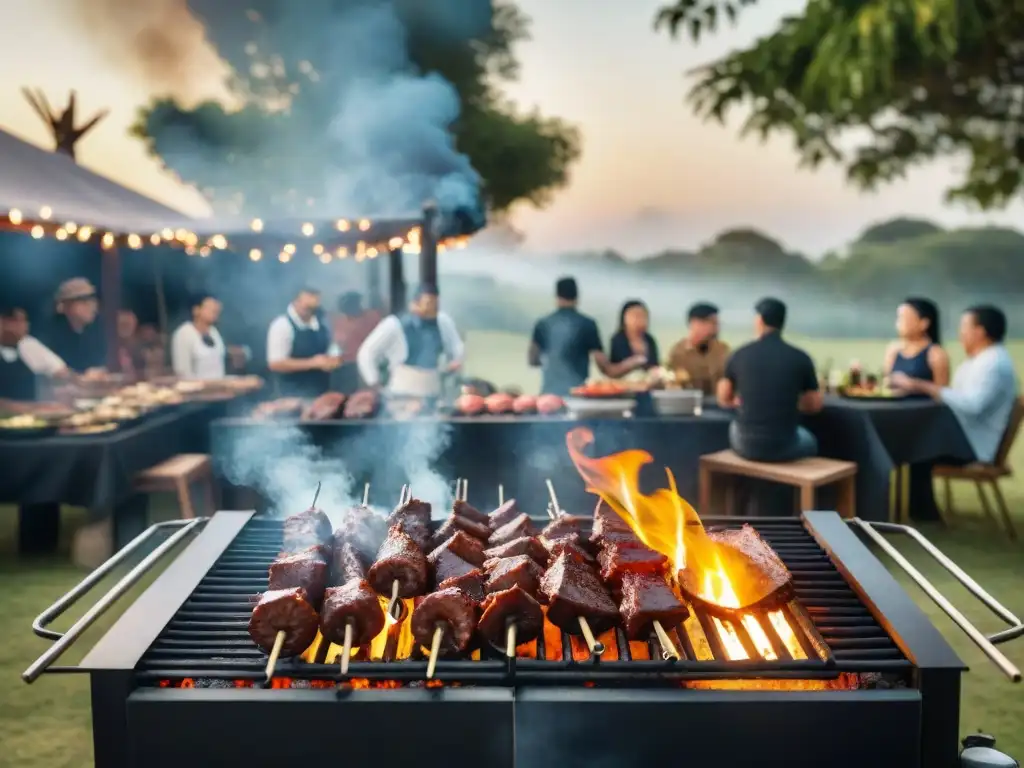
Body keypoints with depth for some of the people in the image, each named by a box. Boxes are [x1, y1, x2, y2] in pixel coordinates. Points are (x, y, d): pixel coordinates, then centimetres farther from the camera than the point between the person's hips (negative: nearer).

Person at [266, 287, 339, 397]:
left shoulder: (320, 324, 6)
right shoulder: (282, 325, -15)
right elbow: (275, 364, -20)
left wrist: (332, 361, -3)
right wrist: (312, 363, -23)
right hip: (295, 395, -7)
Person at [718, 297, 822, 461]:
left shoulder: (740, 355, -2)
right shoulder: (800, 358, -5)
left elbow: (724, 400, 12)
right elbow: (815, 405, 6)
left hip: (746, 446, 1)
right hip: (785, 447, -1)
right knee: (808, 440, 34)